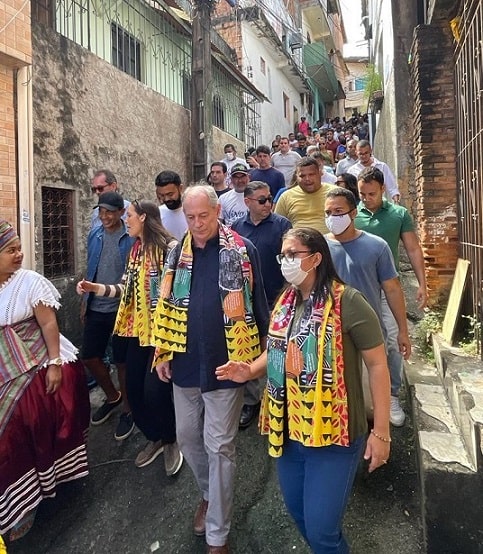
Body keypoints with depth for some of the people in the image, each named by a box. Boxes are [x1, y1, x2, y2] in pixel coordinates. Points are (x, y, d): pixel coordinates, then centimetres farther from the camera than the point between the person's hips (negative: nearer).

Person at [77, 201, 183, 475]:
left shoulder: (169, 247, -14)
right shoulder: (135, 250, 12)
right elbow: (127, 288, 11)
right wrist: (95, 288, 1)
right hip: (139, 330, 8)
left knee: (155, 391, -4)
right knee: (134, 390, 11)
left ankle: (171, 441, 25)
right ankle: (155, 438, 35)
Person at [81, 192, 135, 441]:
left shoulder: (132, 237, -11)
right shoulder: (94, 235, 5)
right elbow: (90, 270, 13)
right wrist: (84, 301, 14)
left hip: (123, 308, -5)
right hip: (96, 308, 6)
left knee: (122, 361, 6)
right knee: (89, 357, 12)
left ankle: (127, 410, 27)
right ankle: (112, 397, 38)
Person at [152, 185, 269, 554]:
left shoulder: (241, 250, -8)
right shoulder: (178, 253, 5)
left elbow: (257, 303, -5)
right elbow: (166, 304, 10)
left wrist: (259, 355, -3)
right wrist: (163, 352, 9)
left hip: (226, 363, -5)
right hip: (185, 362, 5)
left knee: (219, 446, 6)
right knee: (187, 437, 18)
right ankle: (209, 494, 47)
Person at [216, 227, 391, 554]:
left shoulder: (348, 303, -17)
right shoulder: (285, 302, 4)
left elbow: (378, 365, -13)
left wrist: (381, 432, -12)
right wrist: (250, 371, -3)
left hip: (334, 434, -6)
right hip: (288, 431, 7)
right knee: (298, 514, 22)